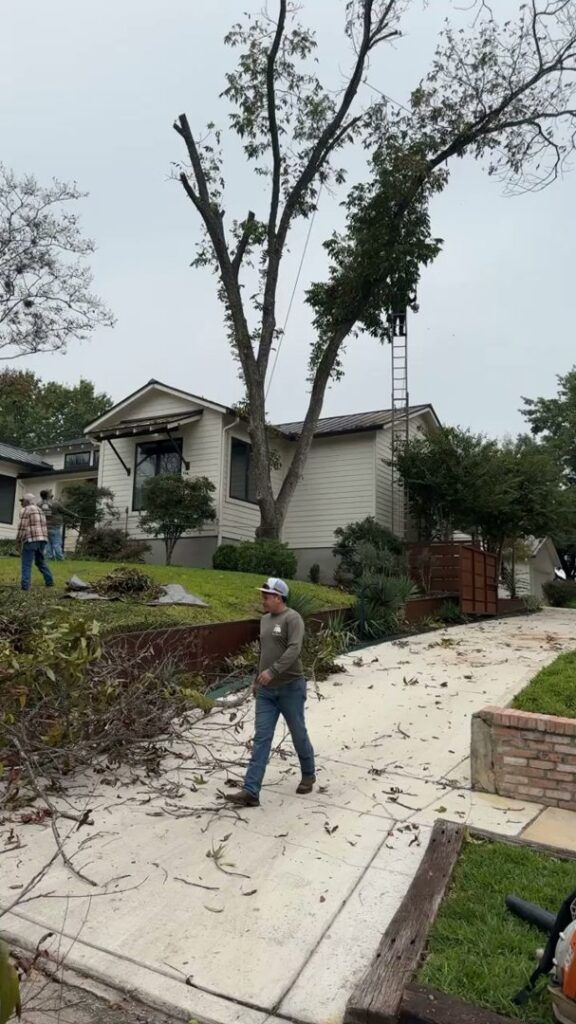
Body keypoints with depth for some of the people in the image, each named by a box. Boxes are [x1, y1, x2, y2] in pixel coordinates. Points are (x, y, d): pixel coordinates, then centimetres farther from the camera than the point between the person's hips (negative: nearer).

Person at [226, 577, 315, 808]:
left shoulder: (292, 618, -14)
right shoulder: (265, 619, 10)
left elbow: (294, 650, -26)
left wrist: (272, 671, -33)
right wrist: (257, 679, 21)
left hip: (290, 687, -6)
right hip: (266, 690, 6)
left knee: (298, 734, 11)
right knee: (261, 739, 1)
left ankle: (308, 775, 34)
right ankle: (251, 792, 1)